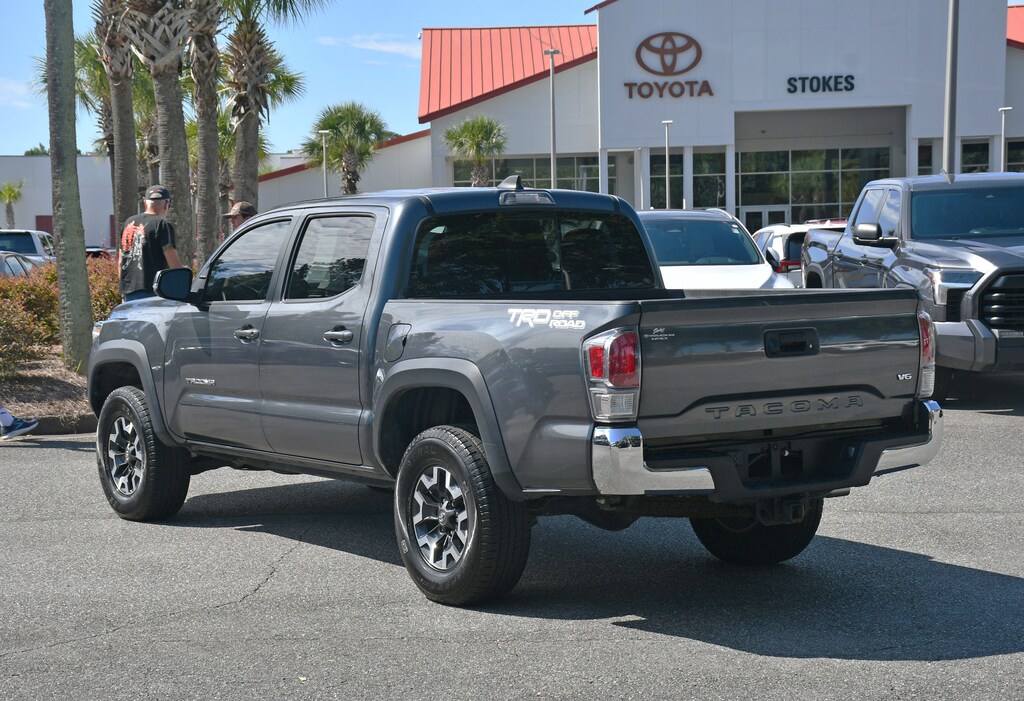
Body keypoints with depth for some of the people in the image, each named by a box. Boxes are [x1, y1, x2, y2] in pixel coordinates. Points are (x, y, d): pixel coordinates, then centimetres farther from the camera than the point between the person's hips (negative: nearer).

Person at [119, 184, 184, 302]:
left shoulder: (128, 223, 15)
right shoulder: (163, 225, -7)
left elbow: (120, 262, 20)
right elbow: (173, 262, -12)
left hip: (128, 289, 7)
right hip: (151, 291, -7)